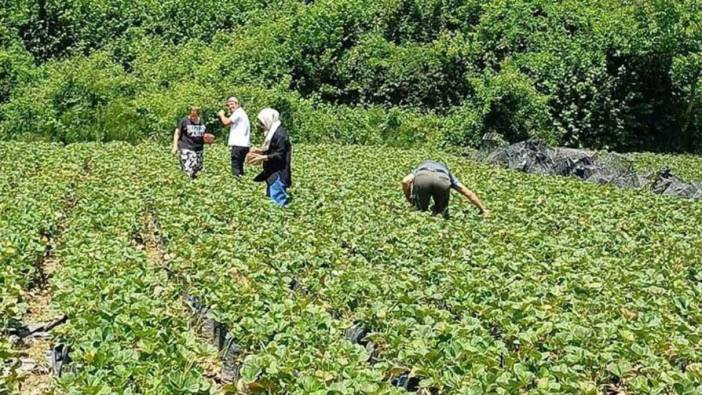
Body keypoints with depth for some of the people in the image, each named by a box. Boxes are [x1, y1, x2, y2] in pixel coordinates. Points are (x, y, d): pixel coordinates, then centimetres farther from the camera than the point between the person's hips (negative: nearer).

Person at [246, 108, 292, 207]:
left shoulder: (280, 134, -15)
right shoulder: (272, 132, 16)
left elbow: (280, 155, -20)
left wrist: (262, 157, -21)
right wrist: (260, 151, 9)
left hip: (278, 174, -11)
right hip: (272, 174, 11)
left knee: (276, 202, -15)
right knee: (270, 199, 11)